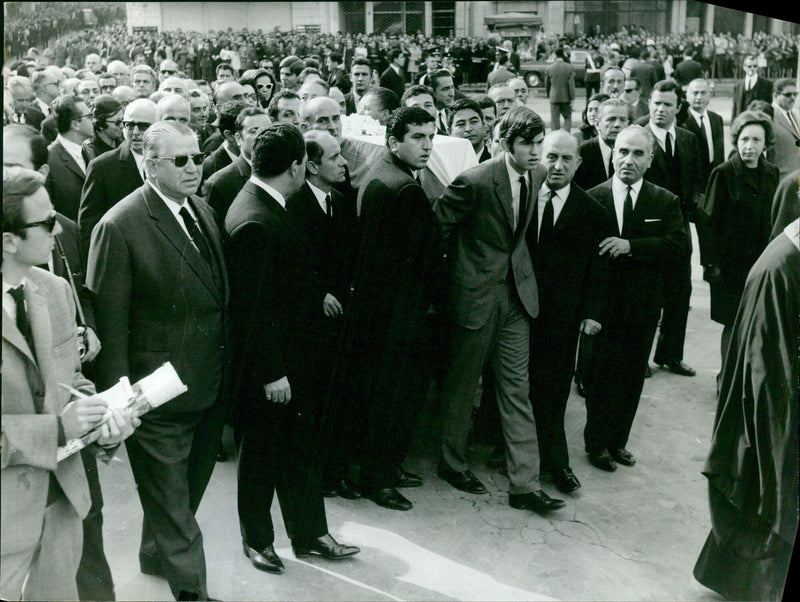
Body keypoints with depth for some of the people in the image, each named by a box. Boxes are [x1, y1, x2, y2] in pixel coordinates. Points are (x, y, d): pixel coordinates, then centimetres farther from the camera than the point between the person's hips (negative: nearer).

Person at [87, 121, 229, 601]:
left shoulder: (204, 211, 6)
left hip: (210, 385, 8)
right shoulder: (120, 227, -18)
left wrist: (227, 368, 10)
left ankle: (156, 556, 48)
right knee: (170, 496, 8)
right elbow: (109, 323, -16)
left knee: (189, 485, 25)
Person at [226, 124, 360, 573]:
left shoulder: (272, 207, 5)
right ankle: (257, 539, 32)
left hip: (297, 356, 9)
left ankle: (310, 534, 34)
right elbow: (252, 307, -25)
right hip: (271, 365, -9)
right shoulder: (253, 222, -25)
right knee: (263, 450, 11)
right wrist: (270, 372, -21)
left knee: (303, 448, 18)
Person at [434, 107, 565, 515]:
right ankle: (453, 463, 31)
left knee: (516, 390, 5)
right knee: (462, 385, 10)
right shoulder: (475, 182, -19)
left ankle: (523, 485, 10)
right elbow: (437, 224, -10)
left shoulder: (536, 175, 2)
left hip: (517, 292, 6)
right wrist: (455, 264, -2)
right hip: (476, 293, -5)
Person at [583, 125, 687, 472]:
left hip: (643, 307, 2)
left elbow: (677, 243, -11)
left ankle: (618, 441, 27)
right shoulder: (593, 198, -3)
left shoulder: (666, 202, 3)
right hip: (603, 303, -2)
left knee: (632, 378, 11)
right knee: (600, 375, 5)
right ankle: (597, 442, 21)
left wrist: (631, 246, -24)